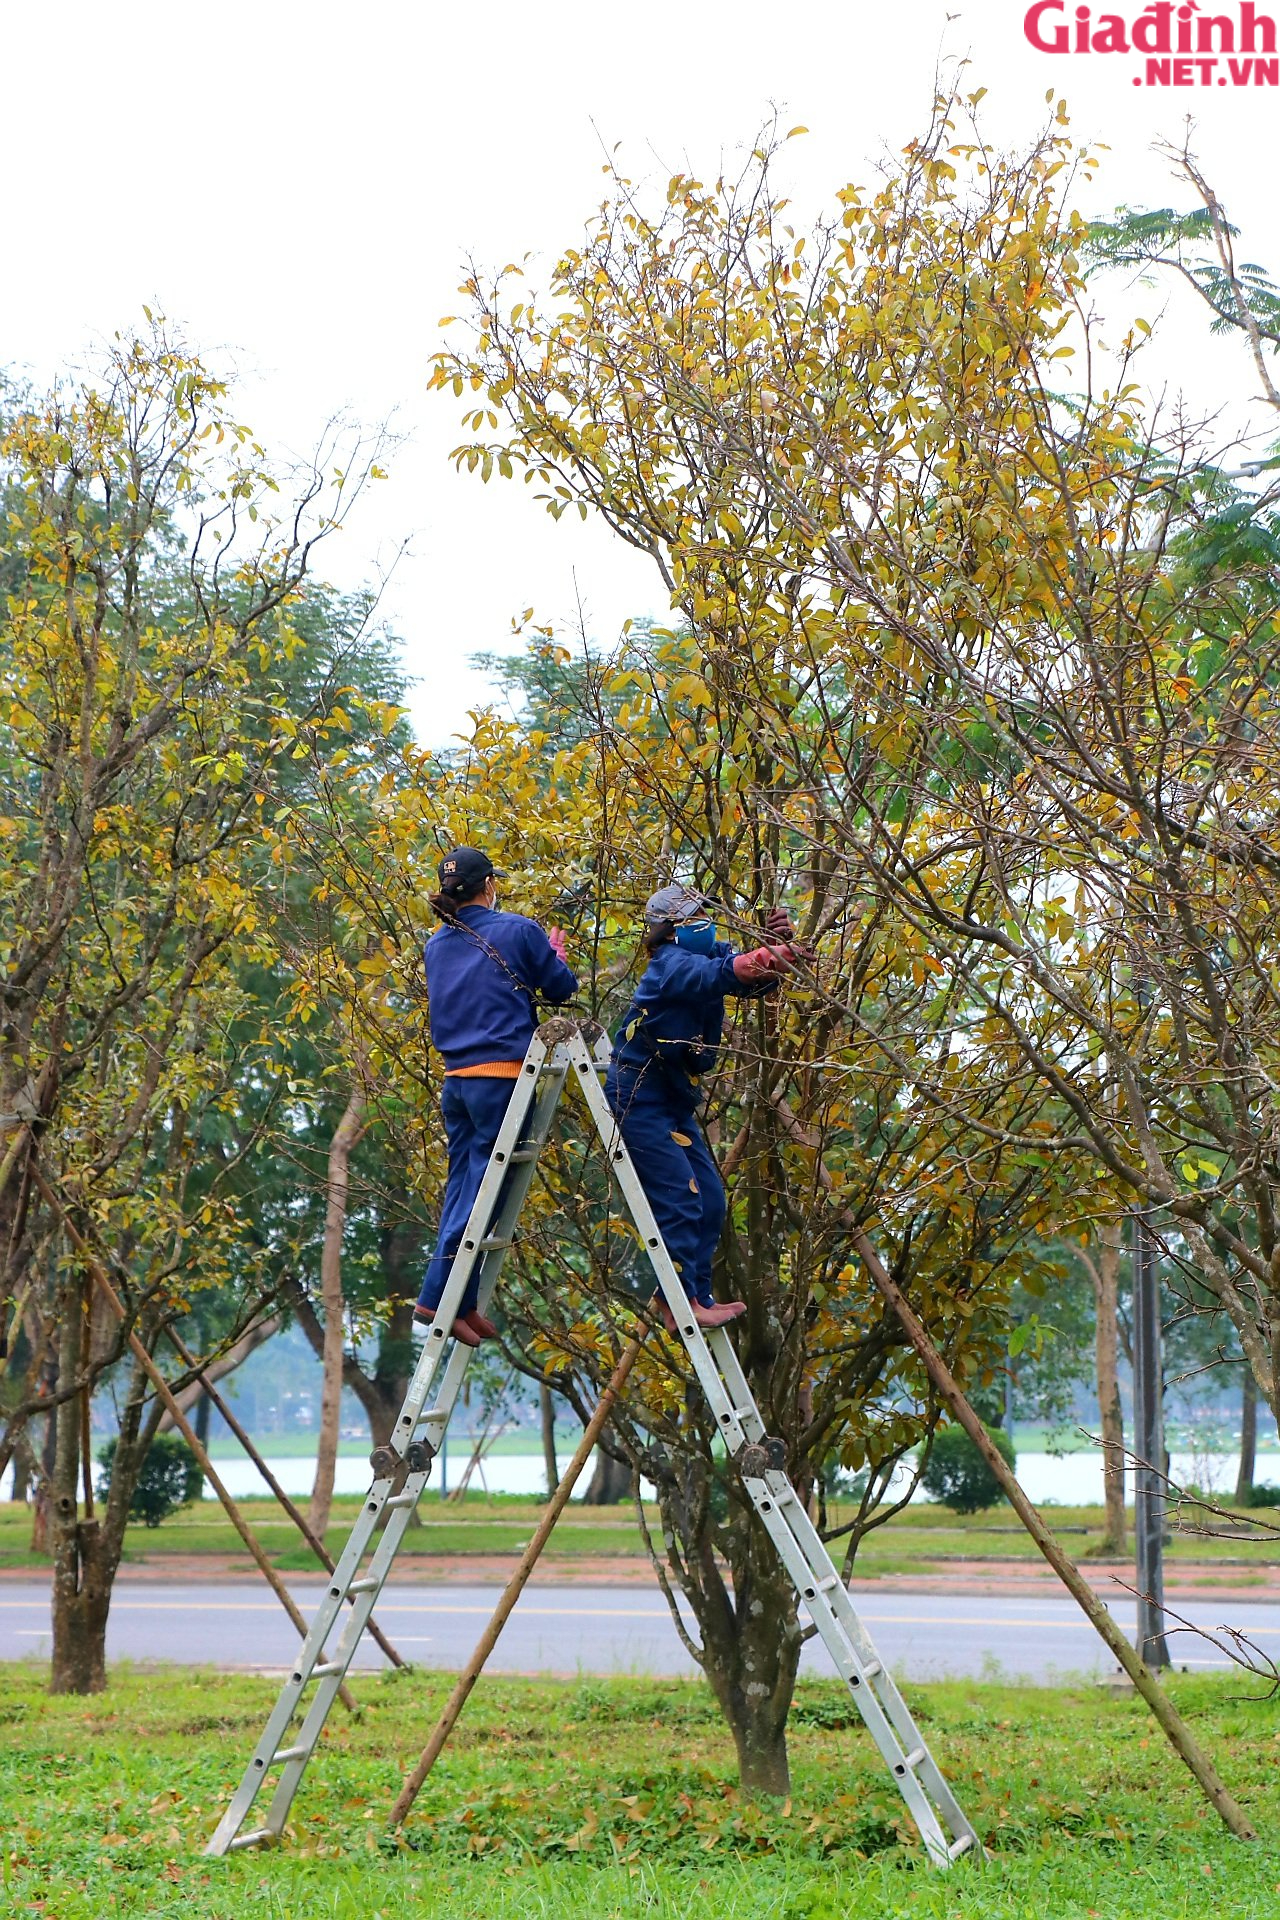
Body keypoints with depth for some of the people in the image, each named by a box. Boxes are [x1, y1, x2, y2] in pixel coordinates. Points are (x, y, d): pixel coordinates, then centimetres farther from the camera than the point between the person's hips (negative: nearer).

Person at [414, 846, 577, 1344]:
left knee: (463, 1190, 12)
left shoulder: (437, 945, 12)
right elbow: (562, 990, 3)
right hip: (503, 1078, -6)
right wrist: (555, 957, 24)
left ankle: (462, 1305, 12)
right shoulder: (518, 931, -4)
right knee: (482, 1194, -4)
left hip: (456, 1080, 6)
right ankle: (437, 1300, -9)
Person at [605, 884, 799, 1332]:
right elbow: (719, 975, -38)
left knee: (709, 1199, 8)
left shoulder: (710, 954, 5)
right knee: (679, 1199, -14)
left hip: (675, 1099, 9)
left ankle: (698, 1297, 14)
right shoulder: (671, 964, -19)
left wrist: (777, 943, -23)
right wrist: (770, 955, -48)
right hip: (638, 1097, -9)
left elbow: (755, 978, -5)